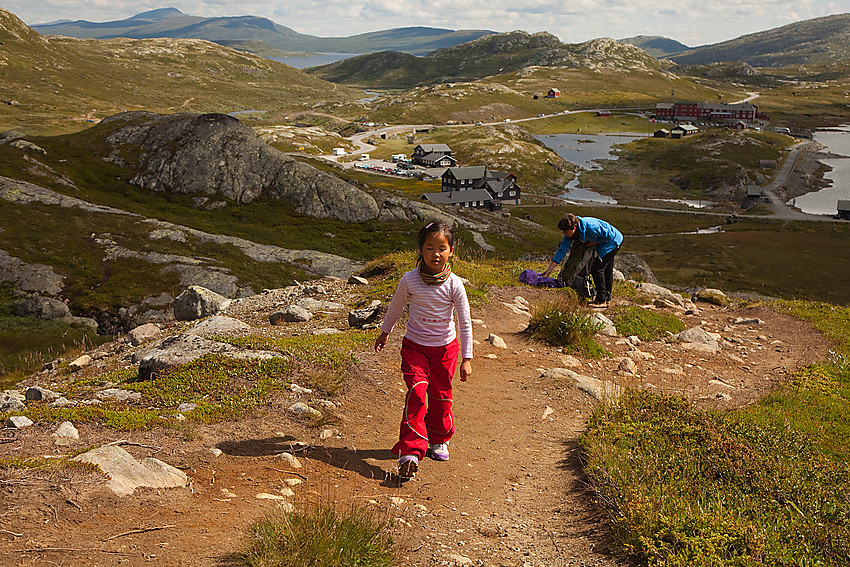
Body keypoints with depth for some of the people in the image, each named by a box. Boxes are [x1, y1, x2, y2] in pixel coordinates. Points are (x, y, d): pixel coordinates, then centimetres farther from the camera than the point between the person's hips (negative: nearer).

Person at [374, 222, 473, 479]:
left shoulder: (454, 284, -13)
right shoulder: (409, 280, -12)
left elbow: (465, 322, -7)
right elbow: (395, 307, 7)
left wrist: (467, 359, -7)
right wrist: (384, 333, 20)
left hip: (445, 348, 1)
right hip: (414, 346, -1)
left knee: (441, 396, 11)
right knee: (416, 394, -16)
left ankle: (439, 440, 36)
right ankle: (410, 451, -16)